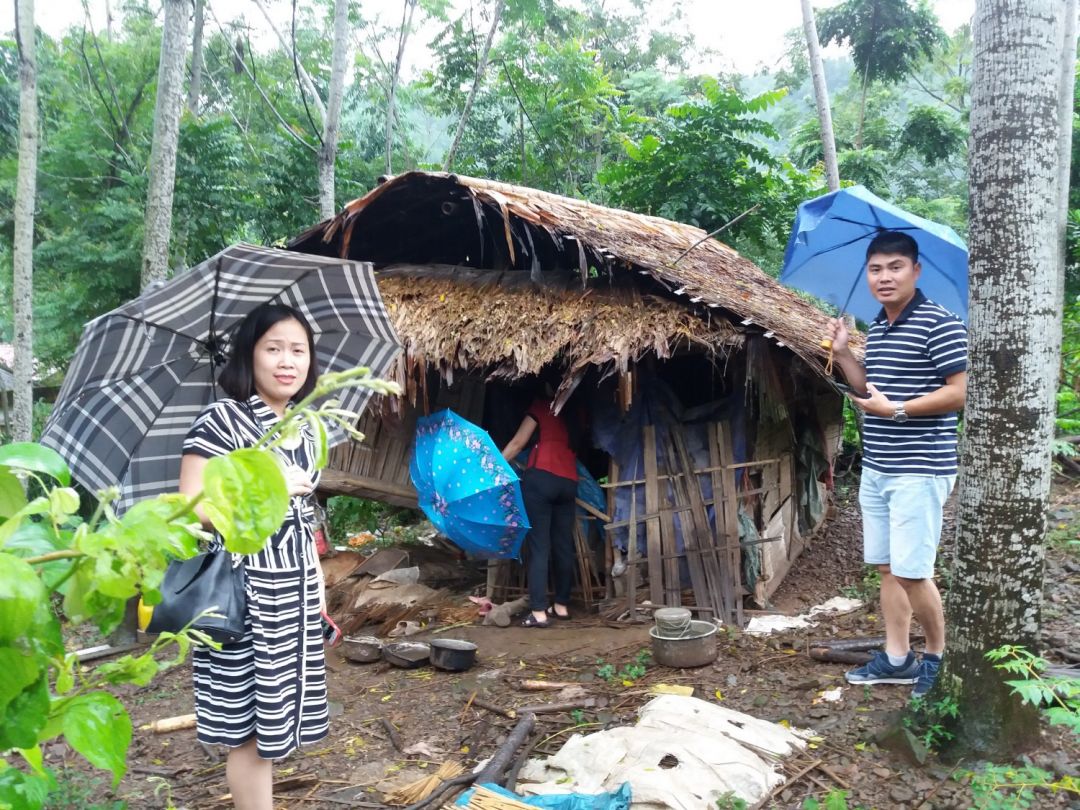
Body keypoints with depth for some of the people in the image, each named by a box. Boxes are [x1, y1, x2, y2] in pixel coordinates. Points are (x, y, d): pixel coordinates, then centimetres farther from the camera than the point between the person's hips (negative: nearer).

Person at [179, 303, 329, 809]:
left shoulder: (303, 428, 10)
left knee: (272, 719, 12)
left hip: (294, 594, 7)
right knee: (250, 726, 1)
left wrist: (318, 582, 18)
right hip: (243, 594, -7)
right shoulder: (222, 420, -12)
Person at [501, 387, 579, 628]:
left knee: (538, 547, -5)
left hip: (541, 477, -4)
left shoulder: (542, 404, 7)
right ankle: (562, 605, 20)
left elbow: (518, 443, 4)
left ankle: (539, 612, -8)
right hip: (568, 481, 4)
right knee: (563, 546, 12)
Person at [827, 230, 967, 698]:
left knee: (911, 571, -5)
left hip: (920, 470, -8)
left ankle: (939, 656, 18)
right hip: (875, 470, 8)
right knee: (887, 568, 13)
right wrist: (842, 354, 6)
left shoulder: (940, 324, -13)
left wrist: (896, 410, -19)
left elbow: (959, 393, -16)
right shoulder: (876, 329, 12)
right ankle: (897, 659, 24)